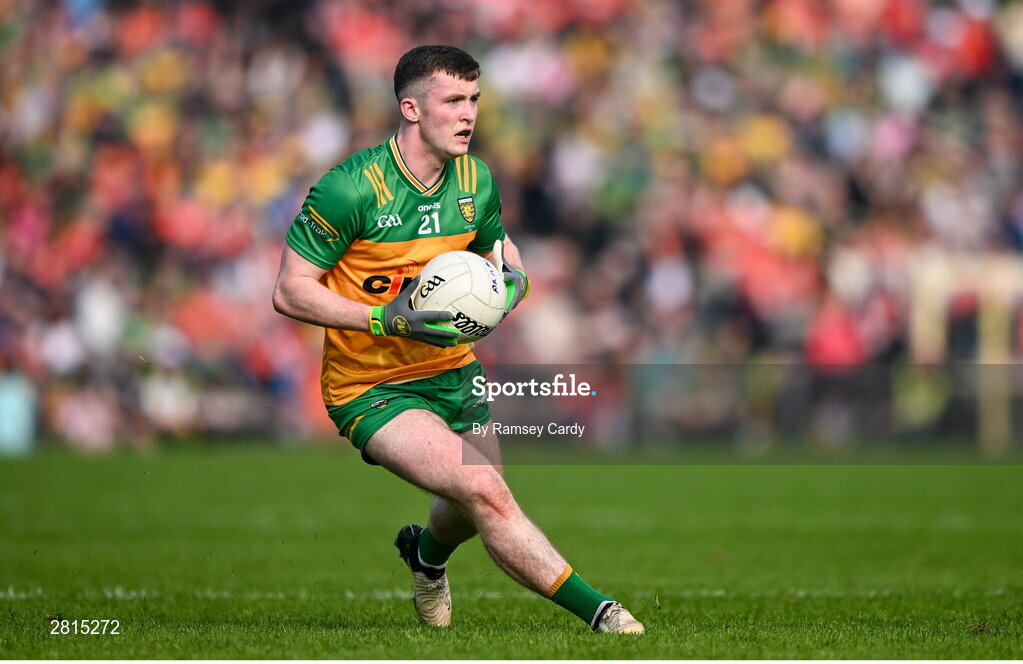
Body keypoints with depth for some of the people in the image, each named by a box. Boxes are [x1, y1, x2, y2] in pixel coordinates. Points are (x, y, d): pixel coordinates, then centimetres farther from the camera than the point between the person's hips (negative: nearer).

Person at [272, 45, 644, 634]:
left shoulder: (477, 180, -1)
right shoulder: (351, 188, -20)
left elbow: (495, 244, 18)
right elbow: (290, 292, -17)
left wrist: (514, 277, -7)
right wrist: (386, 319, -28)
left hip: (455, 372, 7)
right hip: (371, 387, -7)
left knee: (477, 506, 16)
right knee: (484, 491, -25)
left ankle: (428, 553, 53)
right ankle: (597, 611, -22)